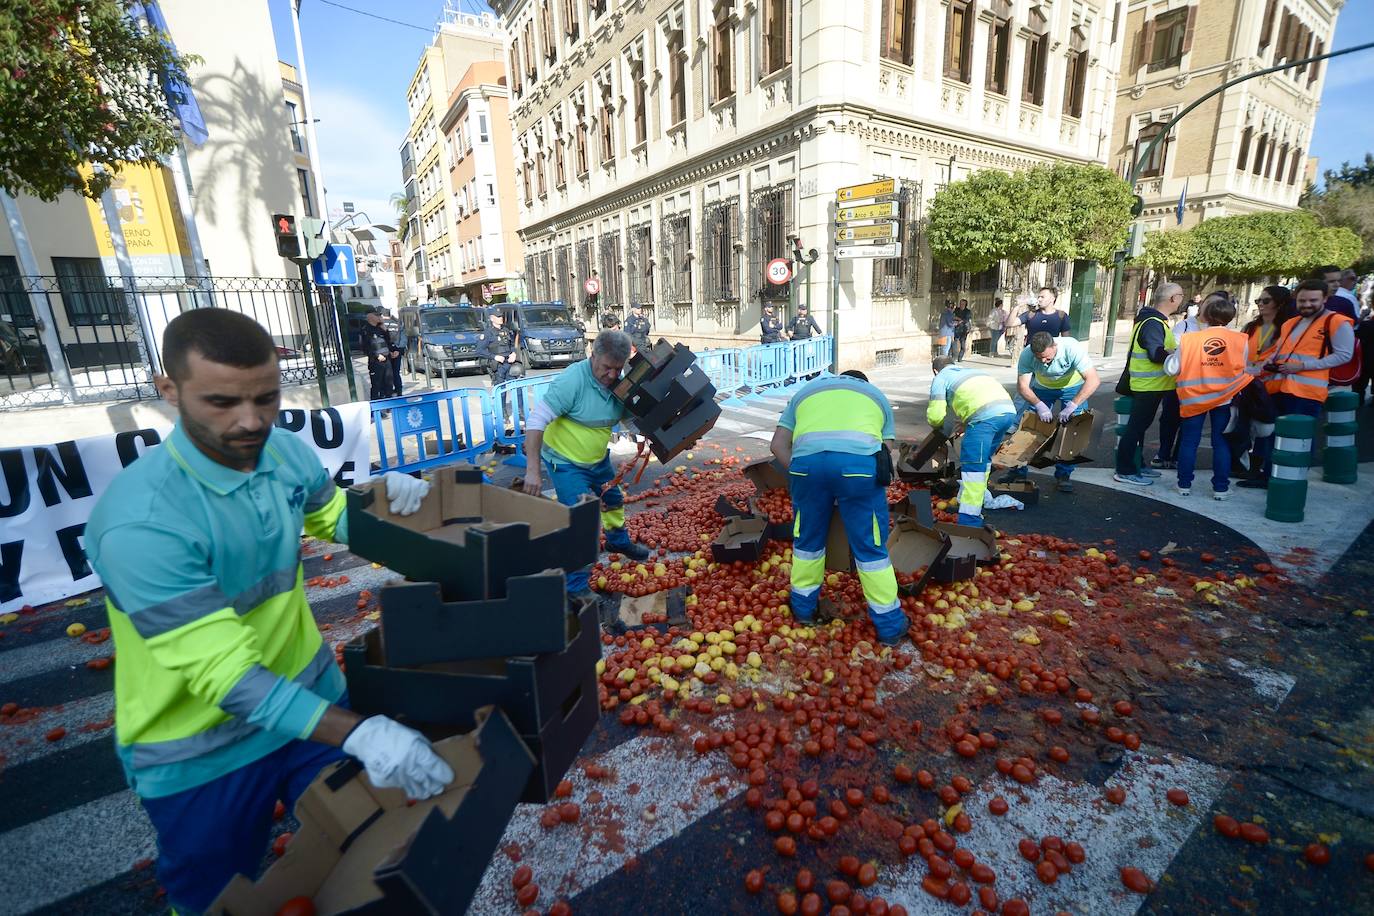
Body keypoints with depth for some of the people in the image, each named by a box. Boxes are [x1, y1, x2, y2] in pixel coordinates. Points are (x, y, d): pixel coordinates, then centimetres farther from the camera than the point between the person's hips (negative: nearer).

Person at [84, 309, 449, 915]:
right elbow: (224, 674, -31)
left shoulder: (285, 451, -11)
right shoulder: (140, 520, -31)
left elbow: (330, 516, 10)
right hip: (199, 754, -5)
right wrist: (356, 732, -39)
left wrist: (382, 496, -12)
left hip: (308, 690, 5)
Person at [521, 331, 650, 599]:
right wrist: (533, 469, -36)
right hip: (566, 463, -7)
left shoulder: (618, 382, -8)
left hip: (598, 459, 8)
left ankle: (619, 541, 56)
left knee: (614, 500, 26)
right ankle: (576, 587, 3)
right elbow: (536, 420, -31)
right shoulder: (572, 380, -29)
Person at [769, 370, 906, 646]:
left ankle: (803, 607, 38)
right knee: (871, 548, 12)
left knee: (807, 540, 19)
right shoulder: (876, 395, 33)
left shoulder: (806, 390, 35)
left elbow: (778, 444, 25)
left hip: (807, 460, 1)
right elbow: (885, 451, 25)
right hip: (859, 461, -1)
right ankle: (889, 624, 26)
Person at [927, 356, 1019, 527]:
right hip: (1009, 410, 7)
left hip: (985, 415, -7)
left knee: (972, 466, -7)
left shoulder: (941, 378, 16)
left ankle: (969, 521, -13)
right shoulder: (971, 370, 37)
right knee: (983, 459, 24)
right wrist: (960, 424, 42)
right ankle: (976, 501, 35)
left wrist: (941, 426, 31)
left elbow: (935, 416, 8)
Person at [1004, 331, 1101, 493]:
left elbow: (1093, 380, -38)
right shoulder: (1027, 355, -29)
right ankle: (1018, 470, 9)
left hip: (1072, 387, -2)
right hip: (1042, 388, 2)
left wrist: (1072, 406, -46)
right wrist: (1040, 405, -40)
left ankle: (1063, 475, 1)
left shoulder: (1072, 348, -36)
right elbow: (1022, 385, -24)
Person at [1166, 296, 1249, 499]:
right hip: (1225, 398, 1)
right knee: (1221, 442, 9)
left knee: (1189, 441, 9)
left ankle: (1184, 485, 14)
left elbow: (1172, 369, -6)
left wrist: (1170, 355, 13)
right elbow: (1242, 370, 1)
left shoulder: (1188, 339, -11)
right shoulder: (1240, 339, -7)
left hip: (1193, 397, -1)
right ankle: (1220, 488, 14)